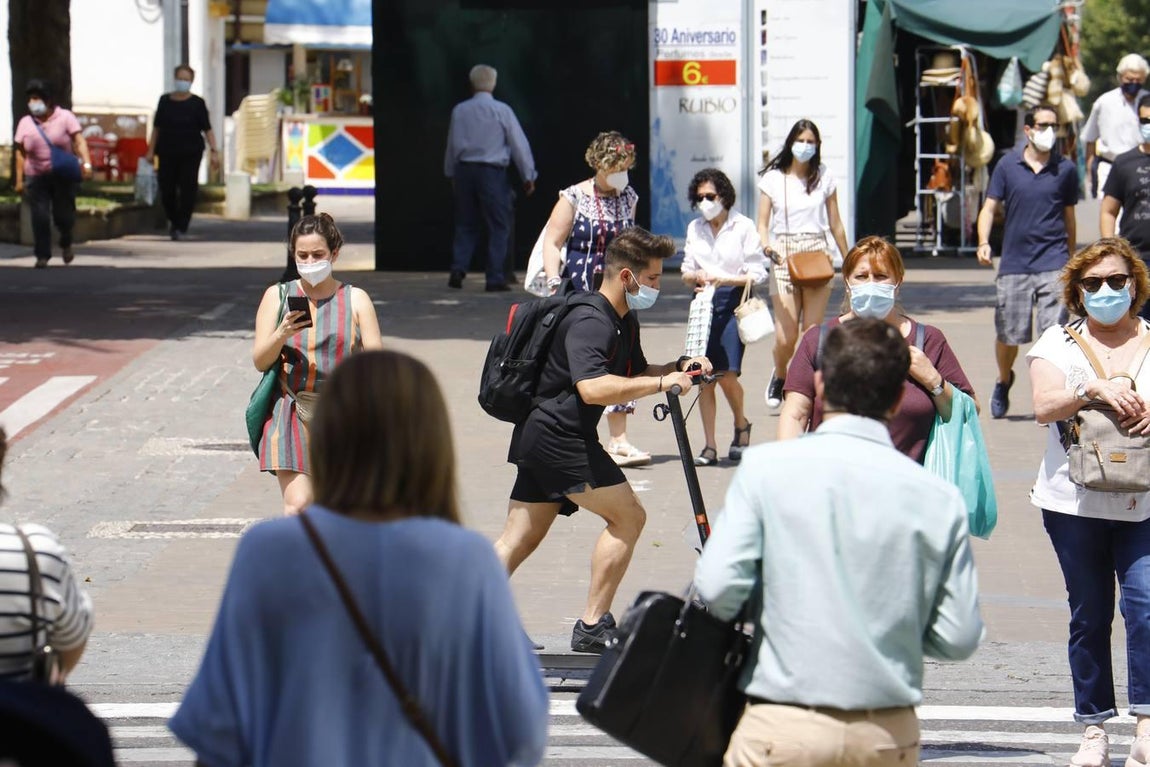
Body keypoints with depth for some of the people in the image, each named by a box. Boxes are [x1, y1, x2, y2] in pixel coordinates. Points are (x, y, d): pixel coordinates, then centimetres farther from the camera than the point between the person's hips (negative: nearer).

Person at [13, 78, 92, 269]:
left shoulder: (65, 117, -2)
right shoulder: (25, 123, 5)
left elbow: (79, 141, -9)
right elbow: (20, 153, 8)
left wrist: (86, 163, -24)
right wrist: (19, 180, 4)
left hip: (64, 176, -1)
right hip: (36, 178, 1)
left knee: (63, 215, -1)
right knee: (39, 217, -9)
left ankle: (66, 244, 30)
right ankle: (42, 256, -1)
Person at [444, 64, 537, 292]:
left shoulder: (459, 111, 5)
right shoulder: (502, 111, -7)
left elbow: (452, 145, 16)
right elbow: (519, 144, -4)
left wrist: (451, 174, 28)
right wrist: (528, 176, 4)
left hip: (464, 171, 4)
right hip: (492, 172, -4)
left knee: (466, 225, 13)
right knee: (498, 227, 3)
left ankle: (458, 268, -3)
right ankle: (495, 278, 0)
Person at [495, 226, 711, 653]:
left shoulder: (625, 323, 15)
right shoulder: (589, 322, -18)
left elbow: (635, 374, 30)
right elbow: (592, 388, -33)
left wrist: (678, 368, 10)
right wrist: (662, 383, -29)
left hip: (541, 441, 10)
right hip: (558, 438, -10)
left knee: (518, 541, 7)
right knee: (626, 516, -6)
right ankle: (592, 628, -5)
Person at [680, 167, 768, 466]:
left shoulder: (743, 227, -3)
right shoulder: (695, 228, 10)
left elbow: (757, 274, -4)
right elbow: (687, 271, 17)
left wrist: (724, 279, -17)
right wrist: (695, 277, -6)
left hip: (733, 301, -4)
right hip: (703, 303, 4)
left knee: (726, 373, -13)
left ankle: (741, 425, 16)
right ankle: (709, 446, 5)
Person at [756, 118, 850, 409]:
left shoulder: (823, 178, 9)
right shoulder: (773, 179, 6)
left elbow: (835, 224, 14)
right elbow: (762, 224, 3)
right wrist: (767, 247, -18)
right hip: (784, 256, -1)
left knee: (811, 332, -5)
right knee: (786, 336, -6)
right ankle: (779, 376, 24)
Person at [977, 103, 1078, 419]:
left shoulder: (1066, 169, 5)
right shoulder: (1007, 165, 3)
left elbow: (1068, 215, 15)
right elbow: (990, 207, 4)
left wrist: (1071, 260, 21)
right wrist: (984, 243, -13)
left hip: (1053, 263, 0)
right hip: (1014, 263, 0)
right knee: (1008, 335, 8)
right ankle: (1004, 381, 37)